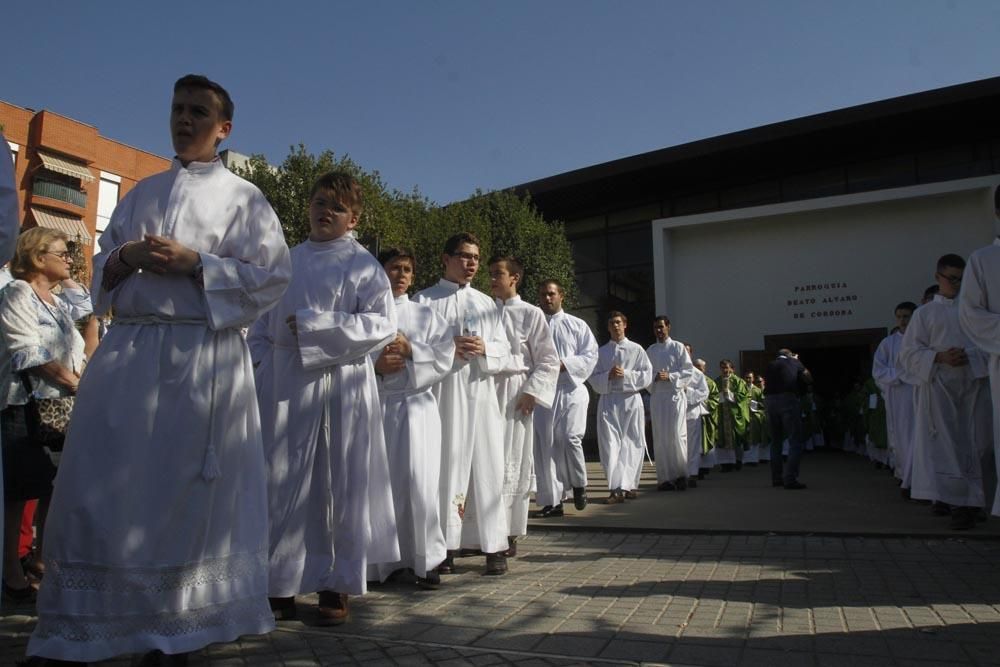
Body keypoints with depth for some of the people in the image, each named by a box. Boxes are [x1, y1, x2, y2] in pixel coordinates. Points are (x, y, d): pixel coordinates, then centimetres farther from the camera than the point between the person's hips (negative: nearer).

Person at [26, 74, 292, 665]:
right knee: (103, 489, 2)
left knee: (188, 493, 0)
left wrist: (196, 263, -13)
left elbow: (272, 277, -3)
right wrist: (125, 258, -2)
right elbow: (102, 272, 21)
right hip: (128, 352, 5)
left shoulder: (242, 197, 6)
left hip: (202, 357, -4)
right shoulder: (140, 194, 20)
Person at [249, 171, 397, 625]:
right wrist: (261, 364, 4)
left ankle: (337, 586, 16)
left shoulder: (362, 264, 1)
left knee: (339, 484, 3)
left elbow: (383, 324, -10)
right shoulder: (287, 261, 15)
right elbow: (262, 324, 19)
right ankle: (282, 586, 15)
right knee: (282, 483, 3)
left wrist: (314, 326, -15)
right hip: (285, 386, 4)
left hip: (339, 386, -4)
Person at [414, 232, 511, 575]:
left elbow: (503, 352, 15)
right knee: (445, 467, -2)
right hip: (442, 393, -2)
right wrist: (446, 348, -14)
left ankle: (494, 546, 7)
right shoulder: (424, 299, 8)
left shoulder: (486, 303, 19)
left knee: (486, 467, 1)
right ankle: (447, 546, 7)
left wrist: (484, 349, -6)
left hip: (480, 393, 3)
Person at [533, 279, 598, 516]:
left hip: (571, 390, -1)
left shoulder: (577, 325, 9)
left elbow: (590, 355, 2)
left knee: (570, 439, -13)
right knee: (545, 444, 0)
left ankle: (579, 483, 15)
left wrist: (564, 364, -11)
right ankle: (551, 501, 8)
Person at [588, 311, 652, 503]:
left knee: (632, 444, 1)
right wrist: (609, 375, -10)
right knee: (610, 444, -9)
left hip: (631, 399, -1)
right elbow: (594, 379, 8)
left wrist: (626, 375, -12)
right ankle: (617, 488, -13)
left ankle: (629, 485, 12)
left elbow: (647, 376, 1)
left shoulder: (636, 349, 8)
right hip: (608, 400, 1)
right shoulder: (601, 351, 13)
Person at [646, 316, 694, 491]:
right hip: (656, 396, 3)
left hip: (675, 394, -3)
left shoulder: (678, 347, 3)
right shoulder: (650, 350, 13)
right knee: (660, 438, 1)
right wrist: (654, 378, -8)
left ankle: (681, 475, 1)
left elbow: (689, 371, -2)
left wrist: (670, 376, -13)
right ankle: (665, 477, 6)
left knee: (677, 435, -9)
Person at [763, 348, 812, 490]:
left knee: (776, 441, 16)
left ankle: (776, 478, 18)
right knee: (796, 441, -2)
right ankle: (790, 478, -12)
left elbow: (766, 384, 16)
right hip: (789, 399, -4)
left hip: (770, 400, 5)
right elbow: (809, 379, 15)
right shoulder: (794, 362, 13)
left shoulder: (770, 365, 21)